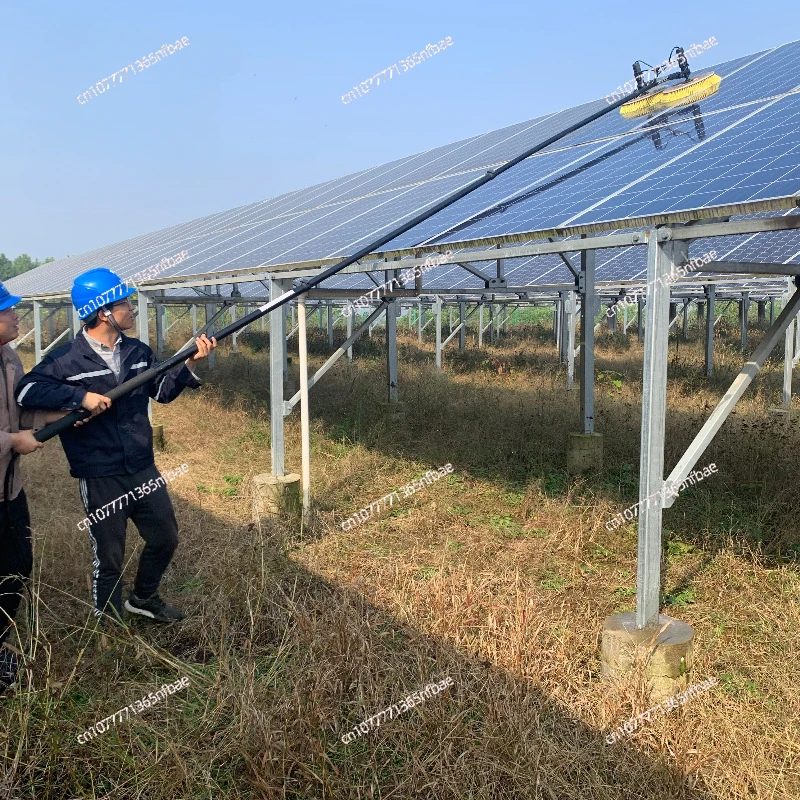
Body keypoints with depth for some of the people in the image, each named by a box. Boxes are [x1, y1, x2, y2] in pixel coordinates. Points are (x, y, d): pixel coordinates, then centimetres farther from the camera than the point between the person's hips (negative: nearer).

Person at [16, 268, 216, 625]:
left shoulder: (138, 351, 4)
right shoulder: (67, 360, -13)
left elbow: (162, 391, 11)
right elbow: (26, 392, -18)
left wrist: (189, 363, -4)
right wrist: (80, 396, -27)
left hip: (144, 471, 6)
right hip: (101, 481, -5)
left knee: (165, 539, 18)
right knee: (109, 559, 9)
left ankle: (144, 598, 44)